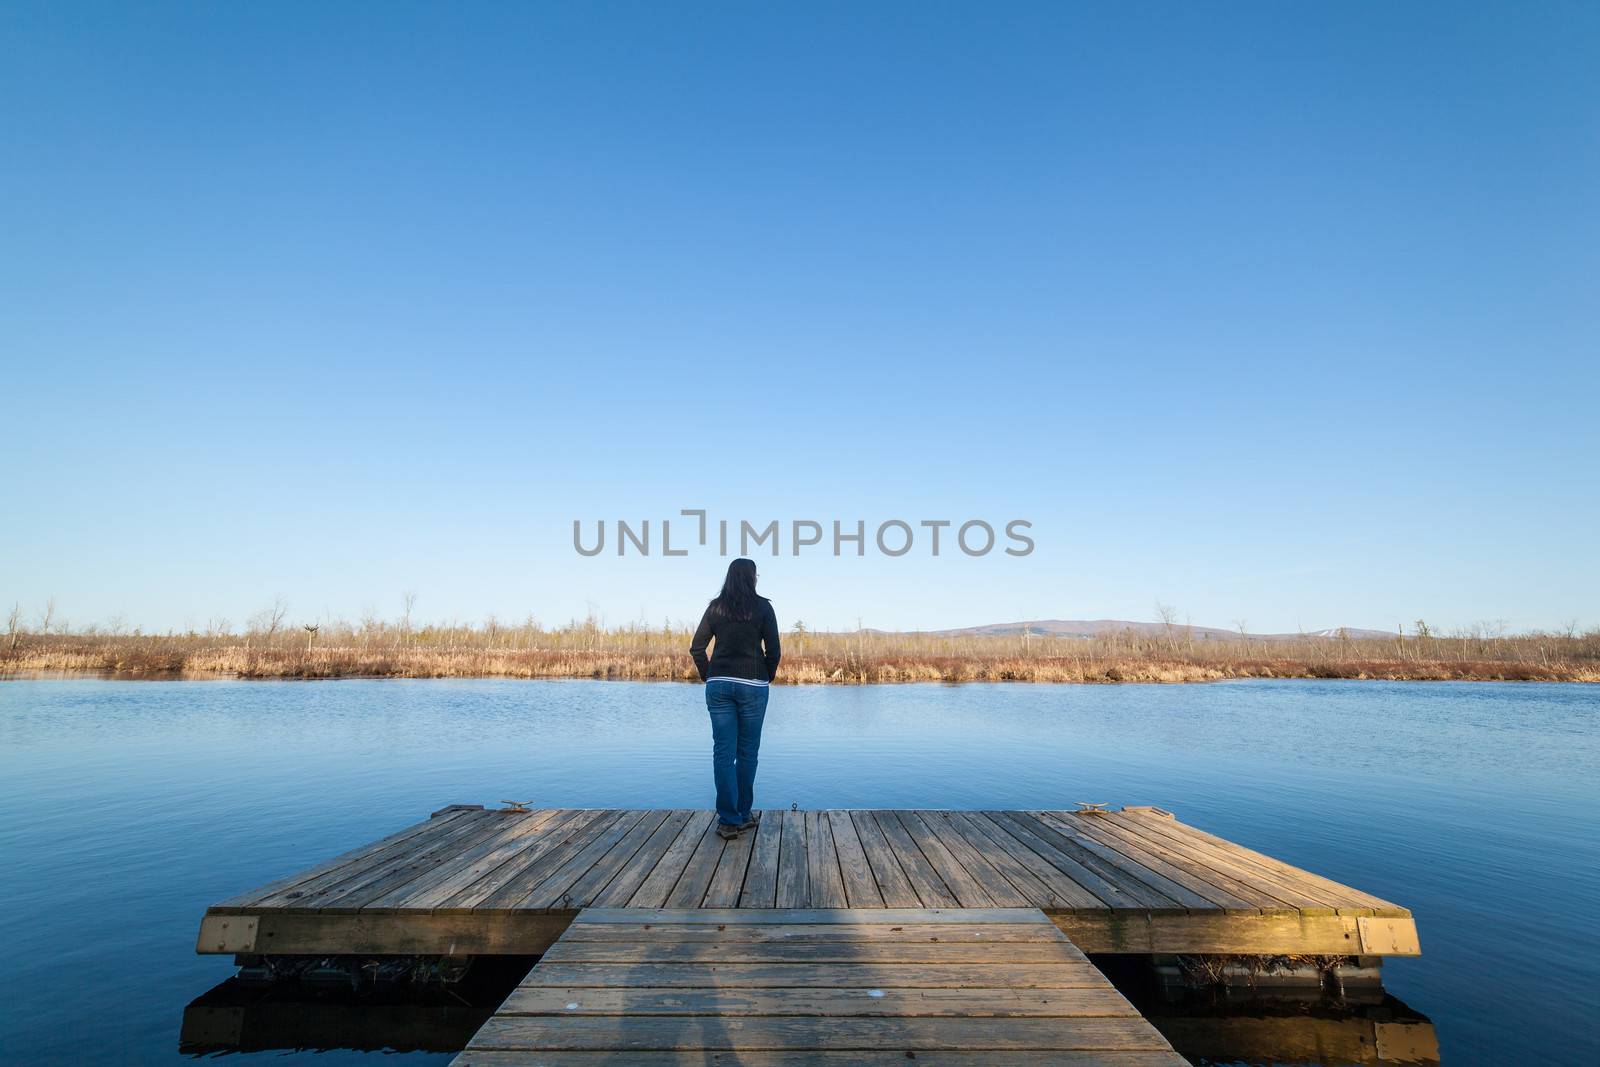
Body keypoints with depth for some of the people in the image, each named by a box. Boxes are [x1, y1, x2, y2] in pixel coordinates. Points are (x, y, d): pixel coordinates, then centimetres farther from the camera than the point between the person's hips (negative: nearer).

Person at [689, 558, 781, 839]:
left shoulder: (715, 607, 6)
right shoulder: (762, 607, -2)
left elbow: (696, 647, 4)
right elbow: (773, 650, -3)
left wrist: (708, 677, 14)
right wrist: (767, 677, 12)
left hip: (719, 684, 2)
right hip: (752, 685, -2)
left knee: (723, 752, 3)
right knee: (747, 752, 10)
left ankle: (728, 820, 3)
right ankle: (743, 814, 18)